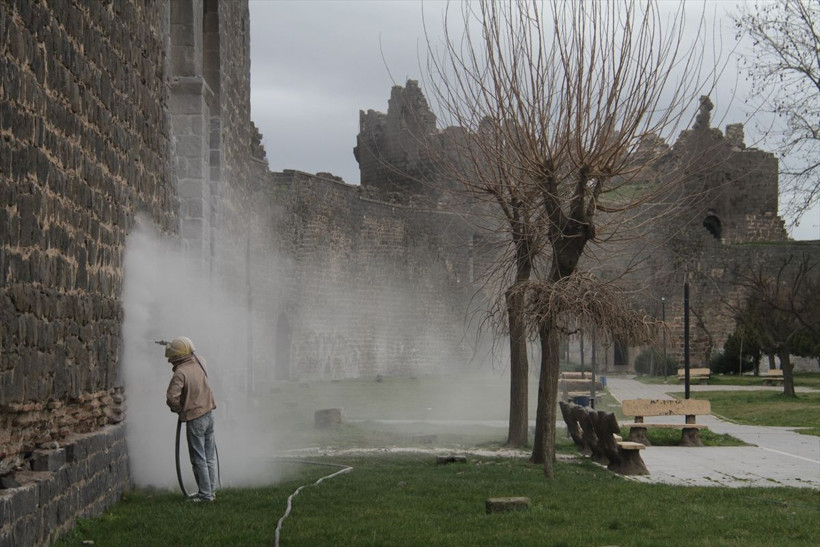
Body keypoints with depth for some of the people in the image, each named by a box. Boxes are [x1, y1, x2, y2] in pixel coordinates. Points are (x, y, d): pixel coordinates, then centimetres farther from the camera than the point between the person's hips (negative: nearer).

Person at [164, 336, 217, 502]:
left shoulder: (180, 373, -19)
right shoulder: (199, 362, 2)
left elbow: (172, 397, -26)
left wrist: (178, 409, -5)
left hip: (194, 419, -7)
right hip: (208, 414, 7)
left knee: (199, 459, 1)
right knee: (209, 457, 15)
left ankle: (205, 494, 4)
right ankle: (210, 490, 22)